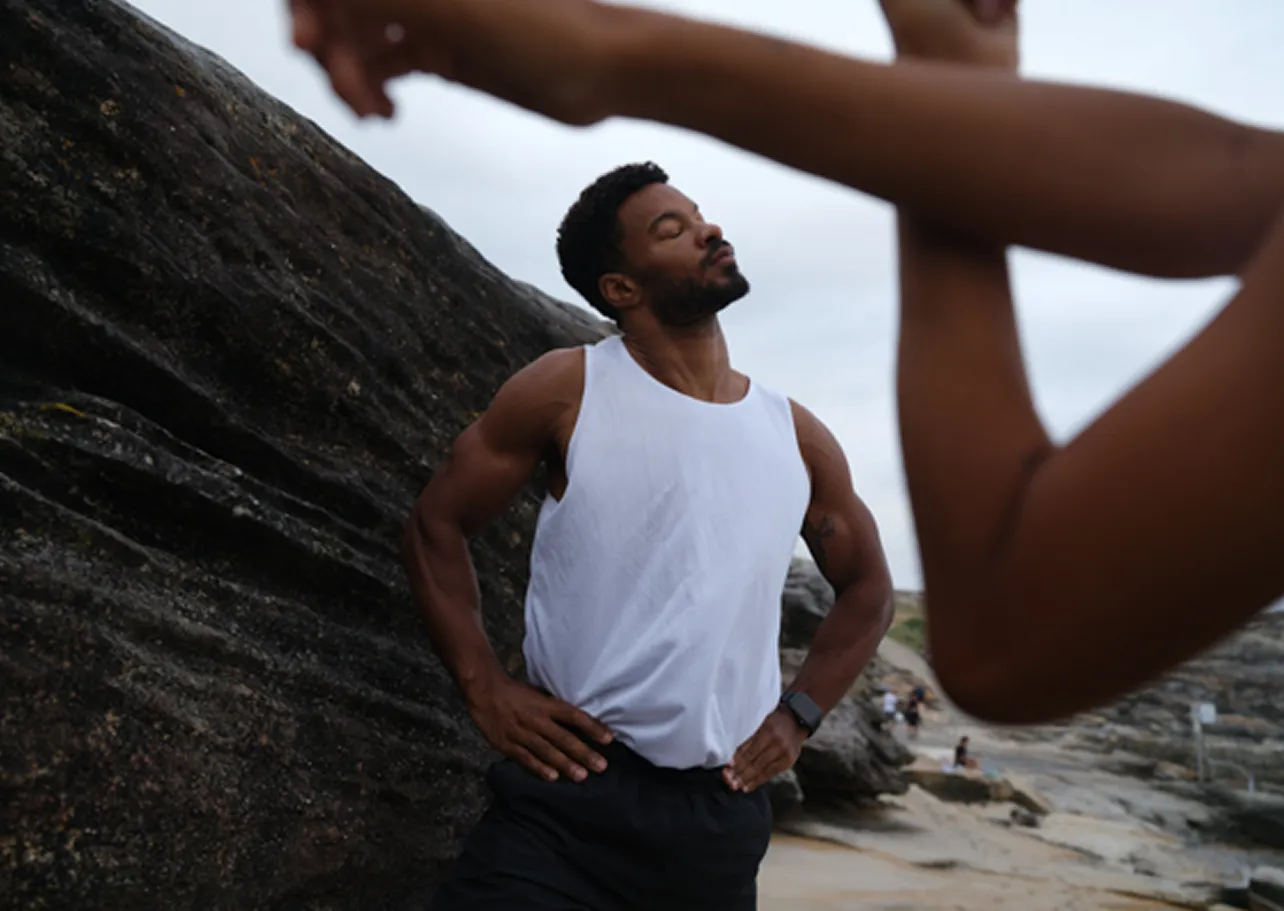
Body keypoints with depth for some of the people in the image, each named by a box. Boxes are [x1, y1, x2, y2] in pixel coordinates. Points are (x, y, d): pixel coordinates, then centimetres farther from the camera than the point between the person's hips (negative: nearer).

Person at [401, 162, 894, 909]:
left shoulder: (796, 437, 6)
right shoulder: (568, 389, -5)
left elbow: (868, 589, 18)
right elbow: (437, 525, 0)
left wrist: (798, 716, 8)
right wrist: (486, 692, -8)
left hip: (722, 816, 4)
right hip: (568, 798, -4)